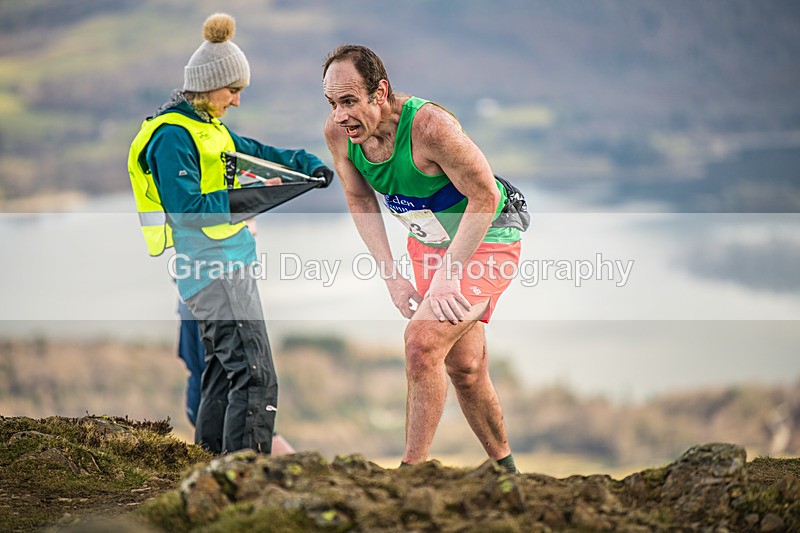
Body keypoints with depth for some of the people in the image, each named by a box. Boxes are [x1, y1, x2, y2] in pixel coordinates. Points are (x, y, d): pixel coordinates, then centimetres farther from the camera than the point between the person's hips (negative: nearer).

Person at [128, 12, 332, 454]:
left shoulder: (207, 126, 16)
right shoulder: (171, 137, -14)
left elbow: (253, 151, 27)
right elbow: (187, 209, -21)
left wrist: (309, 164, 13)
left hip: (228, 262, 11)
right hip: (210, 266, -11)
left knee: (225, 371, 15)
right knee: (255, 376, -15)